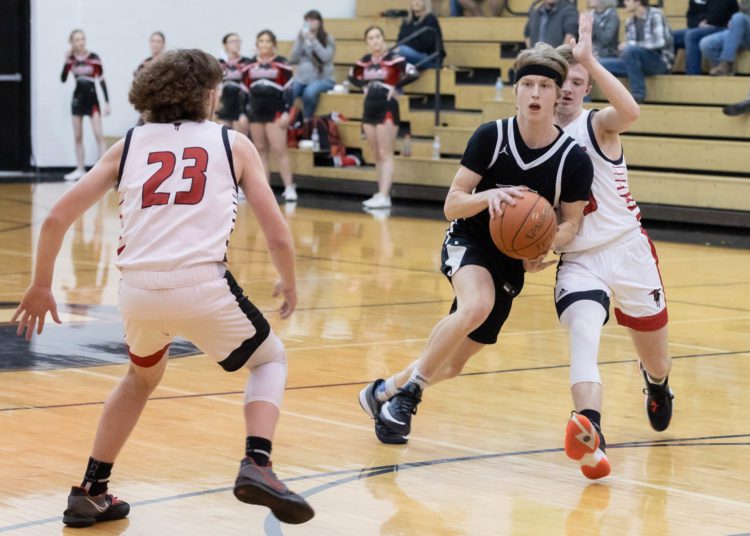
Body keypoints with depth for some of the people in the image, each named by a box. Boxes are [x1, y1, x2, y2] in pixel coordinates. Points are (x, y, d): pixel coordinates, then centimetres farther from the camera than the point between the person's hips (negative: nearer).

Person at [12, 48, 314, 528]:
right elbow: (279, 237, 9)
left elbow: (57, 219, 12)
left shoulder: (129, 145, 18)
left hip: (138, 289, 3)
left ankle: (90, 493, 32)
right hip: (203, 284, -3)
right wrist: (289, 285, 28)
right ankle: (257, 466, -1)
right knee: (271, 360, 23)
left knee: (143, 377, 33)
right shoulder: (234, 145, 13)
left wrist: (41, 286, 25)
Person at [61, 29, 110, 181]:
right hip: (78, 98, 4)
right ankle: (80, 170, 16)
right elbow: (63, 79, -4)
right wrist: (67, 61, -14)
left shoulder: (93, 58, -9)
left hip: (92, 98, -4)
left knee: (98, 135, -11)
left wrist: (107, 102, -9)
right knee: (78, 137, 9)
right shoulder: (71, 59, 2)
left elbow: (102, 80, -6)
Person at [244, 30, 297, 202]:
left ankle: (289, 188, -10)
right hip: (255, 113, 5)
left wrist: (287, 113, -11)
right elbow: (245, 90, 15)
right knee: (260, 151, 7)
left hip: (275, 113, -5)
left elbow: (289, 90, -5)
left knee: (279, 150, -10)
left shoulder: (281, 64, -3)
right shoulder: (250, 65, 11)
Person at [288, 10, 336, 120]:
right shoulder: (301, 38, 12)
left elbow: (326, 57, -13)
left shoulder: (328, 39, 3)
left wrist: (313, 41, -16)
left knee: (309, 92, -38)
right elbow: (292, 60, 4)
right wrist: (300, 41, -6)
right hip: (301, 78, 3)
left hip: (322, 79, -3)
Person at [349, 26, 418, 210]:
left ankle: (384, 197, -12)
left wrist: (395, 86, -14)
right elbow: (352, 76, 24)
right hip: (369, 108, 7)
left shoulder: (394, 59, -11)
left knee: (385, 155, -8)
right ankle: (382, 194, 16)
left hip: (387, 108, -7)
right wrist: (364, 86, 8)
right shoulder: (365, 61, 7)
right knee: (377, 156, 10)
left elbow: (412, 74, -21)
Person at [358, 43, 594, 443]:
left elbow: (571, 222, -2)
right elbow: (452, 205, -13)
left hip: (513, 257, 3)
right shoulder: (491, 136, -15)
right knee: (476, 307, -36)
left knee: (452, 364, 7)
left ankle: (386, 392, 35)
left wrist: (546, 248, -23)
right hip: (470, 240, -3)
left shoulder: (574, 160, -15)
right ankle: (409, 391, -18)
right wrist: (489, 196, -33)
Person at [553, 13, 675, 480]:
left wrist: (589, 60, -36)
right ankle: (589, 430, -47)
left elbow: (630, 111, -32)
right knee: (583, 334, -30)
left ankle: (657, 381, 54)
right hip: (578, 260, 1)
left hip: (628, 250, -1)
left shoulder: (598, 126, -6)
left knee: (656, 358, 16)